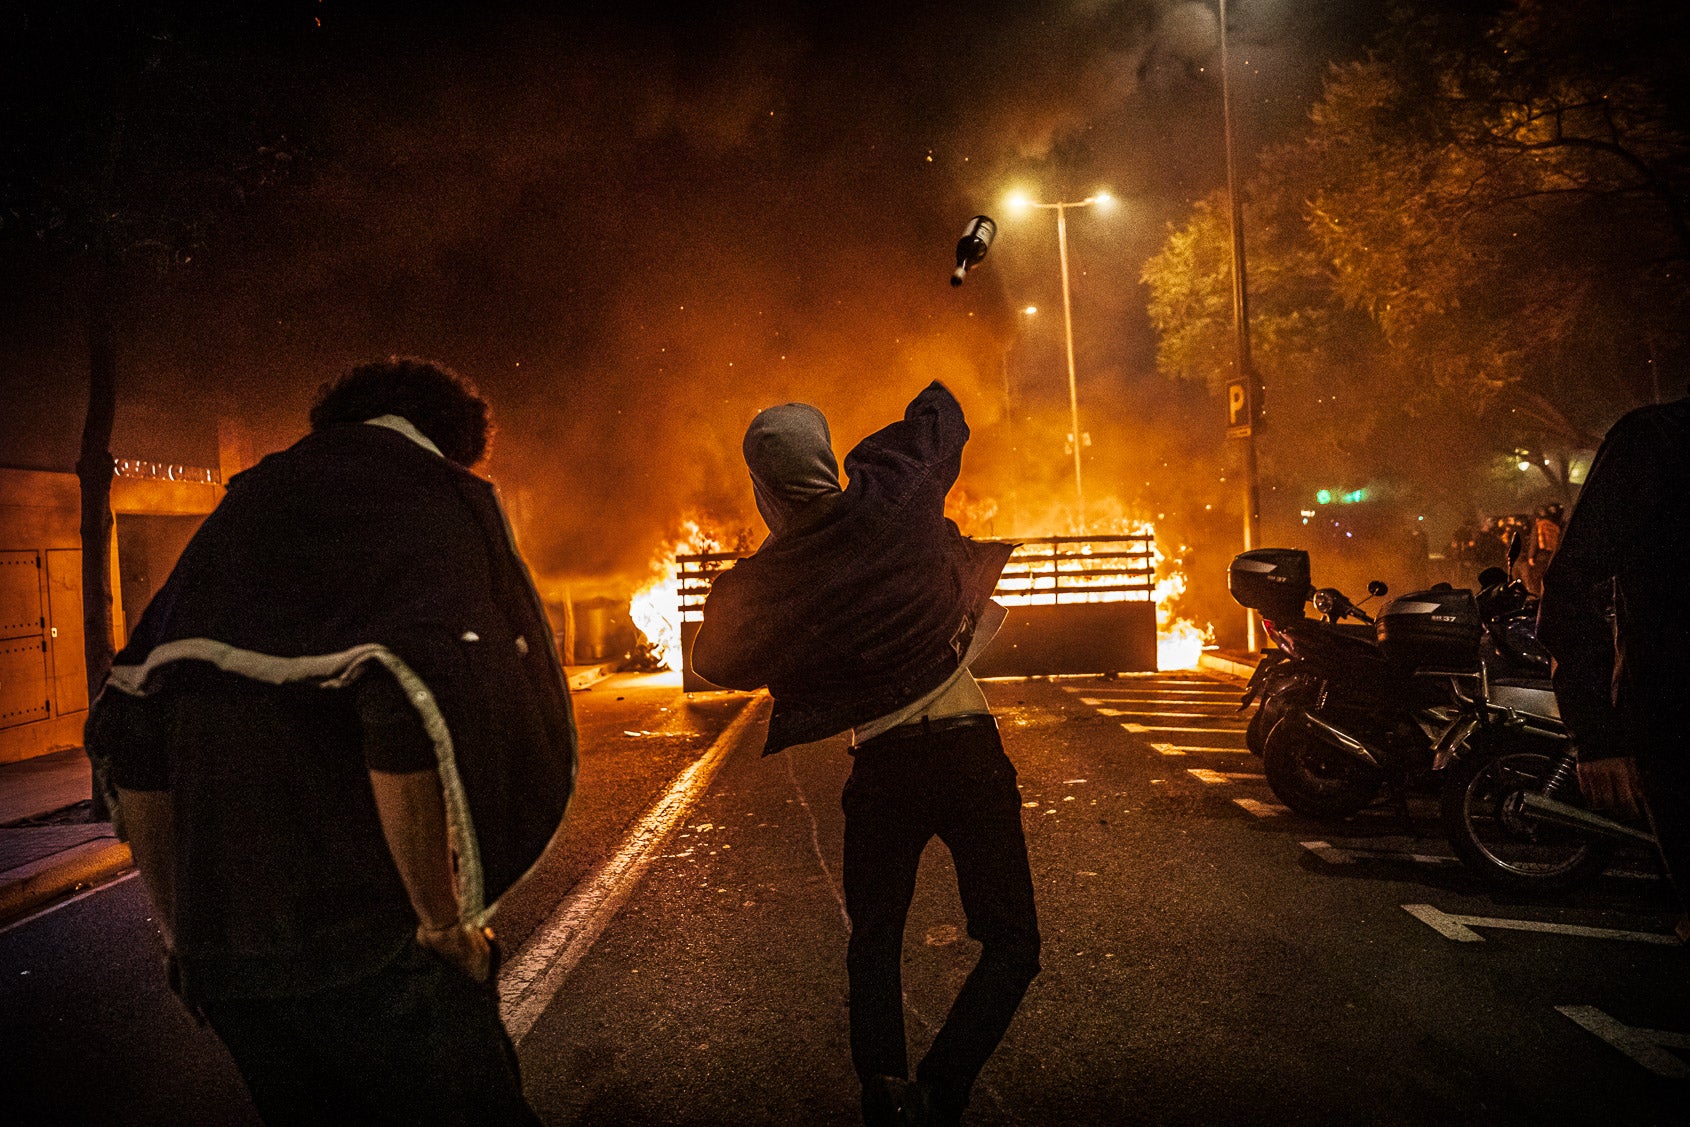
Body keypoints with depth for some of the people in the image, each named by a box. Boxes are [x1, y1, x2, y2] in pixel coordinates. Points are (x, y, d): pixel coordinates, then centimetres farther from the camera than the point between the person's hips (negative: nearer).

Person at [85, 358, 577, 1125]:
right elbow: (410, 711, -25)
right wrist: (443, 923, -15)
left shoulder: (240, 510, 17)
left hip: (221, 947, 7)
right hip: (369, 947, -7)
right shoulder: (434, 495, -6)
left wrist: (180, 926, 20)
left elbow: (128, 737, 15)